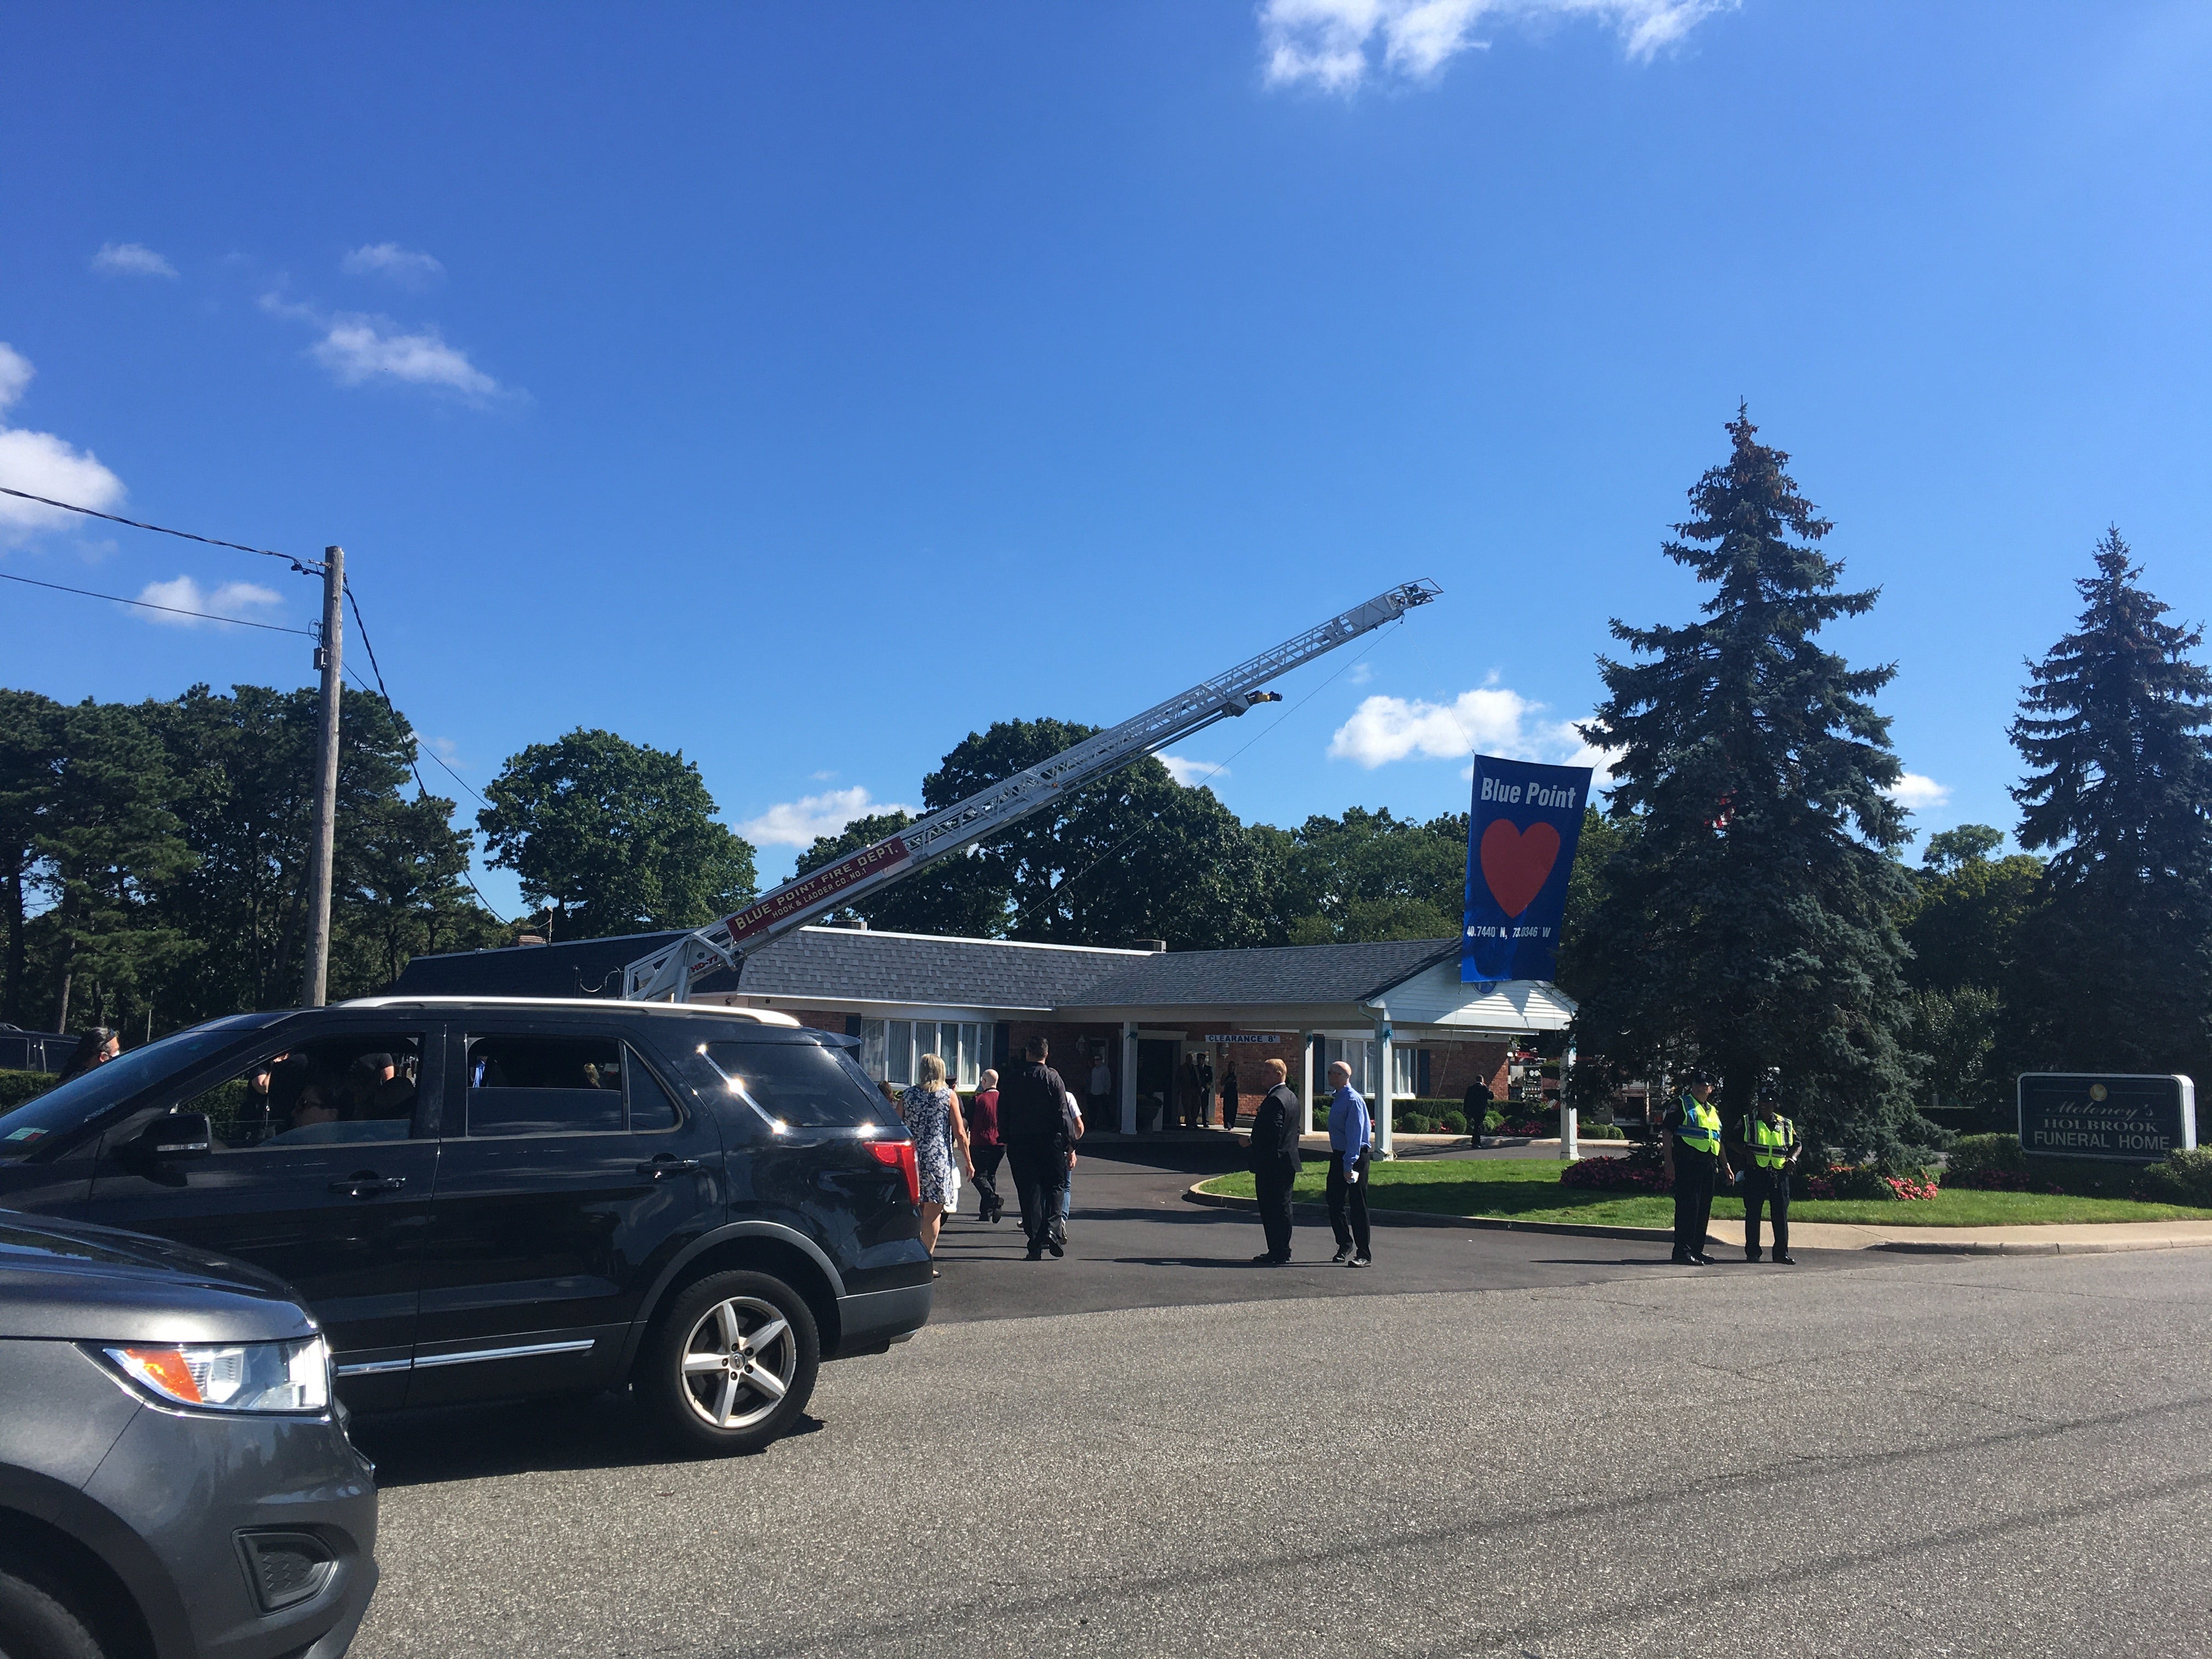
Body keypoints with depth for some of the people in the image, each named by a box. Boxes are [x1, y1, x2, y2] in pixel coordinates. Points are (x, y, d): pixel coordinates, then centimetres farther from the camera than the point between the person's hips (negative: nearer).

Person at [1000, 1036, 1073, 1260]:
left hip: (1020, 1143, 2)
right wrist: (1067, 1144, -2)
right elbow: (1062, 1115, -6)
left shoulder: (1010, 1080, 5)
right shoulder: (1053, 1078, -4)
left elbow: (1002, 1115, 7)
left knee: (1029, 1192, 6)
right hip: (1049, 1141, -2)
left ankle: (1035, 1244, 4)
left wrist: (1006, 1140, 14)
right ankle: (1052, 1227, -13)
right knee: (1054, 1186, 10)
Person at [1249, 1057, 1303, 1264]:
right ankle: (1281, 1251, 20)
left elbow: (1272, 1132, -24)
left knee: (1272, 1210, -5)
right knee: (1281, 1208, 14)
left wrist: (1250, 1141, -13)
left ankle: (1278, 1253, -2)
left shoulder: (1274, 1099, -17)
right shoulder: (1292, 1098, 14)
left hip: (1273, 1164, -10)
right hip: (1288, 1162, 10)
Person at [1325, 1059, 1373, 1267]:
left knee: (1357, 1207, -2)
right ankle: (1345, 1245, 29)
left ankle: (1364, 1256, 5)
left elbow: (1355, 1134, -21)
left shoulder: (1353, 1100, -18)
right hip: (1338, 1155, 9)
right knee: (1335, 1203, 13)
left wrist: (1349, 1166, -23)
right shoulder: (1339, 1098, 10)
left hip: (1354, 1157, -9)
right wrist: (1339, 1162, 17)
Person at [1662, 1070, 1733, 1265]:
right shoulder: (1681, 1105, 1)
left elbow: (1719, 1142, 28)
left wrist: (1726, 1166, 20)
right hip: (1687, 1164, -8)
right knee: (1687, 1206, -9)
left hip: (1708, 1165, 8)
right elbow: (1667, 1134, -6)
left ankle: (1696, 1250, 17)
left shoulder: (1713, 1111, 23)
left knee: (1703, 1209, 9)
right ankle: (1682, 1251, -7)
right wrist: (1669, 1163, -14)